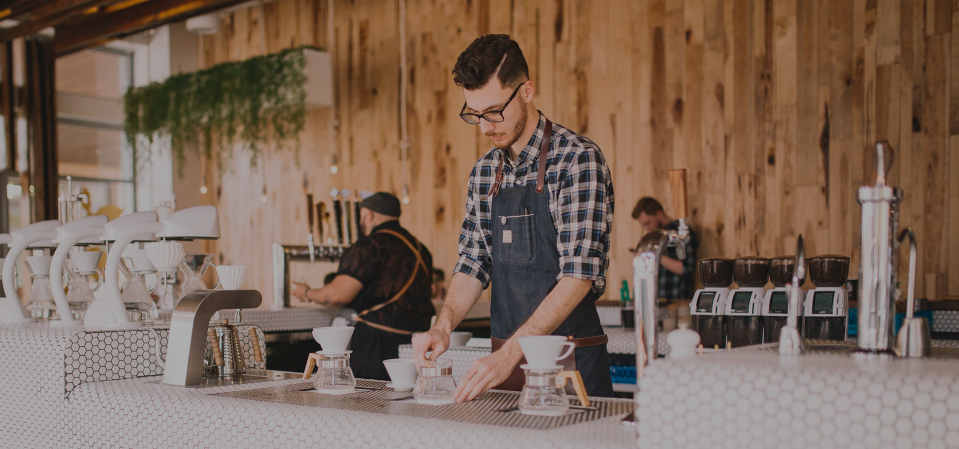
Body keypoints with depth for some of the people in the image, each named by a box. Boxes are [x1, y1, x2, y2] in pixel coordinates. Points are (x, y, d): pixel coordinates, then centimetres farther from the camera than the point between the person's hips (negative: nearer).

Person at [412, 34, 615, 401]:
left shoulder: (578, 160, -13)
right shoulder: (483, 174, 7)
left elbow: (579, 274, -21)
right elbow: (473, 264, 10)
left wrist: (510, 352, -27)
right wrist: (444, 326, -9)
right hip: (505, 357, 5)